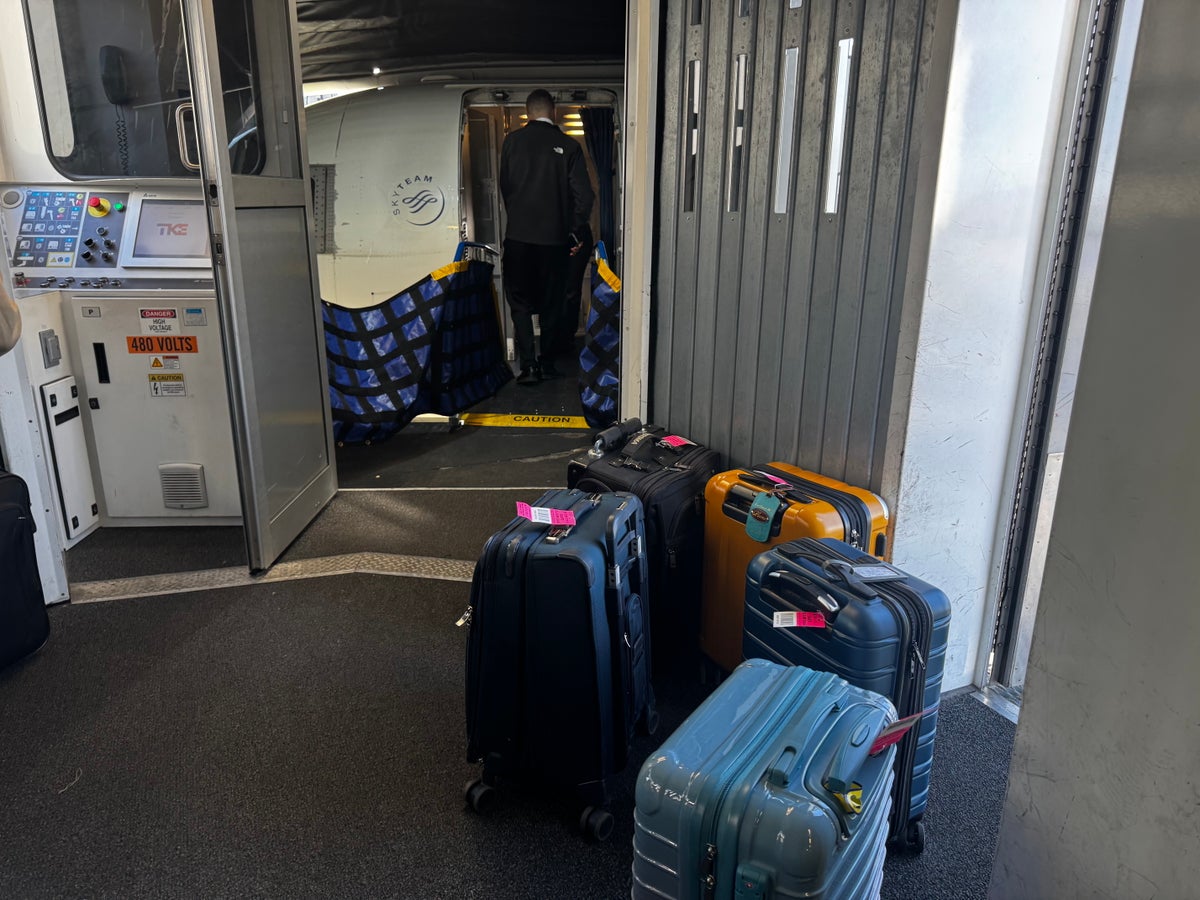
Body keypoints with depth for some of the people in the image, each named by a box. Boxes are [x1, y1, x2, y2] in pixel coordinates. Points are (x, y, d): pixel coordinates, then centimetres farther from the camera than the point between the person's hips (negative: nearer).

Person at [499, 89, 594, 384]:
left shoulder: (512, 141, 0)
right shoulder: (569, 146, -2)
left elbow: (504, 187, 8)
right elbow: (584, 195, -5)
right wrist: (575, 232, 6)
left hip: (518, 235, -1)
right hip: (555, 237, 1)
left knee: (520, 301, 7)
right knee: (552, 302, 13)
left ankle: (528, 365, -3)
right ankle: (548, 362, 19)